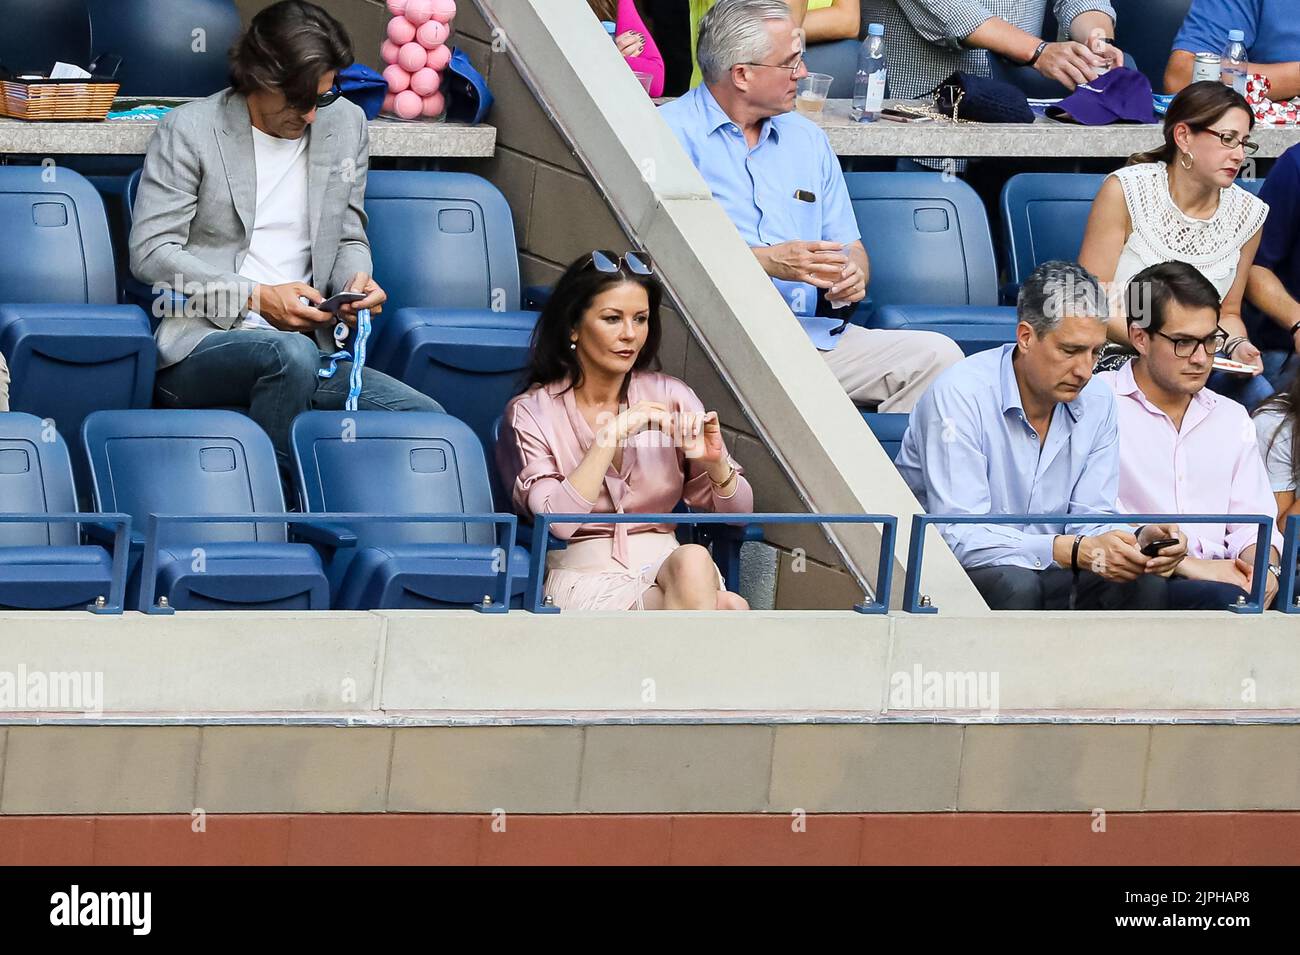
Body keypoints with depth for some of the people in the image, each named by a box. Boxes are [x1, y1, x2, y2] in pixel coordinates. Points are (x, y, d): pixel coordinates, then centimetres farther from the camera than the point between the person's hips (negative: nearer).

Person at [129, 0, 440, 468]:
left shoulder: (346, 124, 14)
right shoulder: (189, 130, -2)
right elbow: (150, 252, -6)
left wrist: (356, 280, -3)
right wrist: (256, 297, -15)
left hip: (306, 351, 5)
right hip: (199, 348, -5)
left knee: (426, 420, -19)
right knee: (292, 354, -39)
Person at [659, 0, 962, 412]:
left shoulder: (806, 138, 23)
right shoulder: (673, 134, 2)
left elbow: (849, 247, 26)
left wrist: (851, 275, 0)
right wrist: (769, 262, -16)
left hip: (819, 336, 6)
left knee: (937, 355, -16)